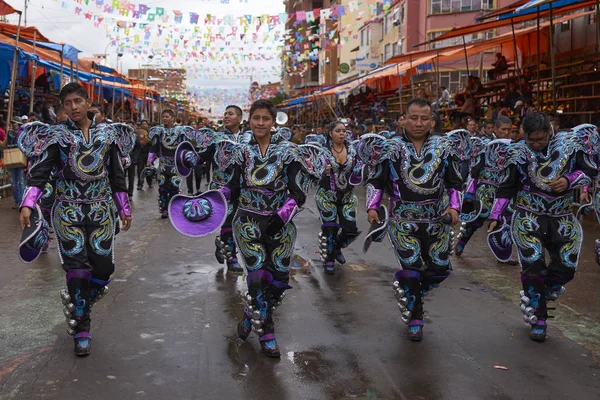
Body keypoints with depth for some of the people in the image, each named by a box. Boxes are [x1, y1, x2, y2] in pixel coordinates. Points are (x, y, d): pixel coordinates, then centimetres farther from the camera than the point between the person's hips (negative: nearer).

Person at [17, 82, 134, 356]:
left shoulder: (108, 134, 7)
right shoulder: (55, 135, 1)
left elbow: (117, 175, 11)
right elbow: (39, 172, -6)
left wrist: (124, 209, 10)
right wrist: (27, 205, -20)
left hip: (101, 210, 2)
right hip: (68, 211, -2)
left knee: (103, 266, -3)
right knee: (76, 268, -5)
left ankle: (76, 302, 30)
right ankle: (81, 329, 10)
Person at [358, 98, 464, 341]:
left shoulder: (443, 147, 4)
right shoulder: (391, 147, -1)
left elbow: (454, 182, 10)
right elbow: (376, 181, 4)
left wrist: (454, 206, -4)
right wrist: (372, 206, -8)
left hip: (436, 221, 3)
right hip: (403, 221, -3)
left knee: (440, 269, 6)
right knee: (412, 269, -6)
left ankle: (405, 289, 36)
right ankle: (415, 320, 15)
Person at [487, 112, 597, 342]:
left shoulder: (569, 144, -4)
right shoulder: (518, 153, -5)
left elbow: (589, 170, 2)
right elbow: (506, 187, -1)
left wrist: (569, 180, -17)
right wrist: (495, 216, -4)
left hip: (562, 218, 2)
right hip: (528, 218, -2)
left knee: (566, 267, -3)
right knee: (533, 266, -10)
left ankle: (538, 294, 29)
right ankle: (538, 320, 7)